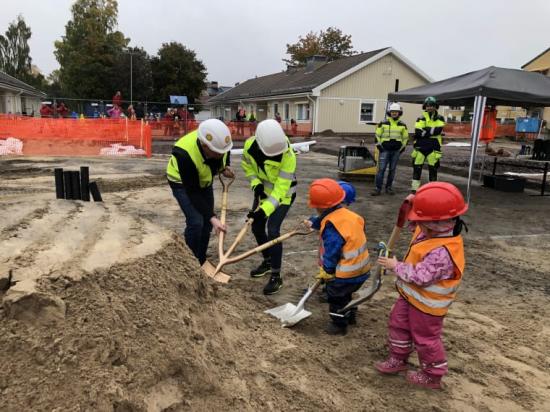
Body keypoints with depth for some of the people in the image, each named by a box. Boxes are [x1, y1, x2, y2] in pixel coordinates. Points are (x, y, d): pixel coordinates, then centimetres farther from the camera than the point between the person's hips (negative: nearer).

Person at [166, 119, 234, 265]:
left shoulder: (218, 141, -28)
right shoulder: (185, 154, -42)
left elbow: (225, 152, 2)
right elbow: (192, 192, -33)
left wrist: (225, 168, -16)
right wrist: (212, 217, -34)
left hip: (204, 180, 5)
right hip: (183, 183, -5)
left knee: (206, 222, 5)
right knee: (196, 222, -17)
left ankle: (201, 262, 22)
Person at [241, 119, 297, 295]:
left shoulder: (288, 156, -34)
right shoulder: (250, 145, -20)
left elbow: (281, 188, -31)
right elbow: (247, 165, 1)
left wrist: (265, 209, -37)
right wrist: (255, 183, -15)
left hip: (282, 194, -6)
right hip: (264, 190, 6)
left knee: (273, 230, -15)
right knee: (256, 226, 12)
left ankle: (276, 276, -2)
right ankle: (267, 261, 35)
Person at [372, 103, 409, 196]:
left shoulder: (403, 125, 8)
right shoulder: (383, 123, 1)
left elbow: (405, 137, 17)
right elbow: (377, 135, 7)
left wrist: (402, 148, 8)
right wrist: (379, 146, -1)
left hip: (396, 150, 2)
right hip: (384, 150, -2)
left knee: (392, 170, 7)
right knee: (381, 169, -7)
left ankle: (388, 187, 17)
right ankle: (378, 188, -4)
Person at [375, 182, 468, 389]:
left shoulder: (442, 252, -38)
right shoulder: (433, 232, -9)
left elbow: (420, 276, -36)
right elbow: (418, 224, 13)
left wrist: (396, 266, -23)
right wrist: (411, 206, -7)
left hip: (426, 303, -9)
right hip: (411, 295, 9)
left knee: (426, 339, 11)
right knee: (399, 323, 22)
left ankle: (433, 375, 34)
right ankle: (398, 359, 42)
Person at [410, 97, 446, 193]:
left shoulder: (440, 118, 5)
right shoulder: (421, 118, 3)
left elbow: (438, 130, -13)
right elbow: (418, 132, -12)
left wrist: (425, 130, -14)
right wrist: (432, 131, -12)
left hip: (434, 147, 0)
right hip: (420, 146, 0)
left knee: (433, 168, 3)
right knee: (417, 167, 3)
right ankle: (414, 188, 11)